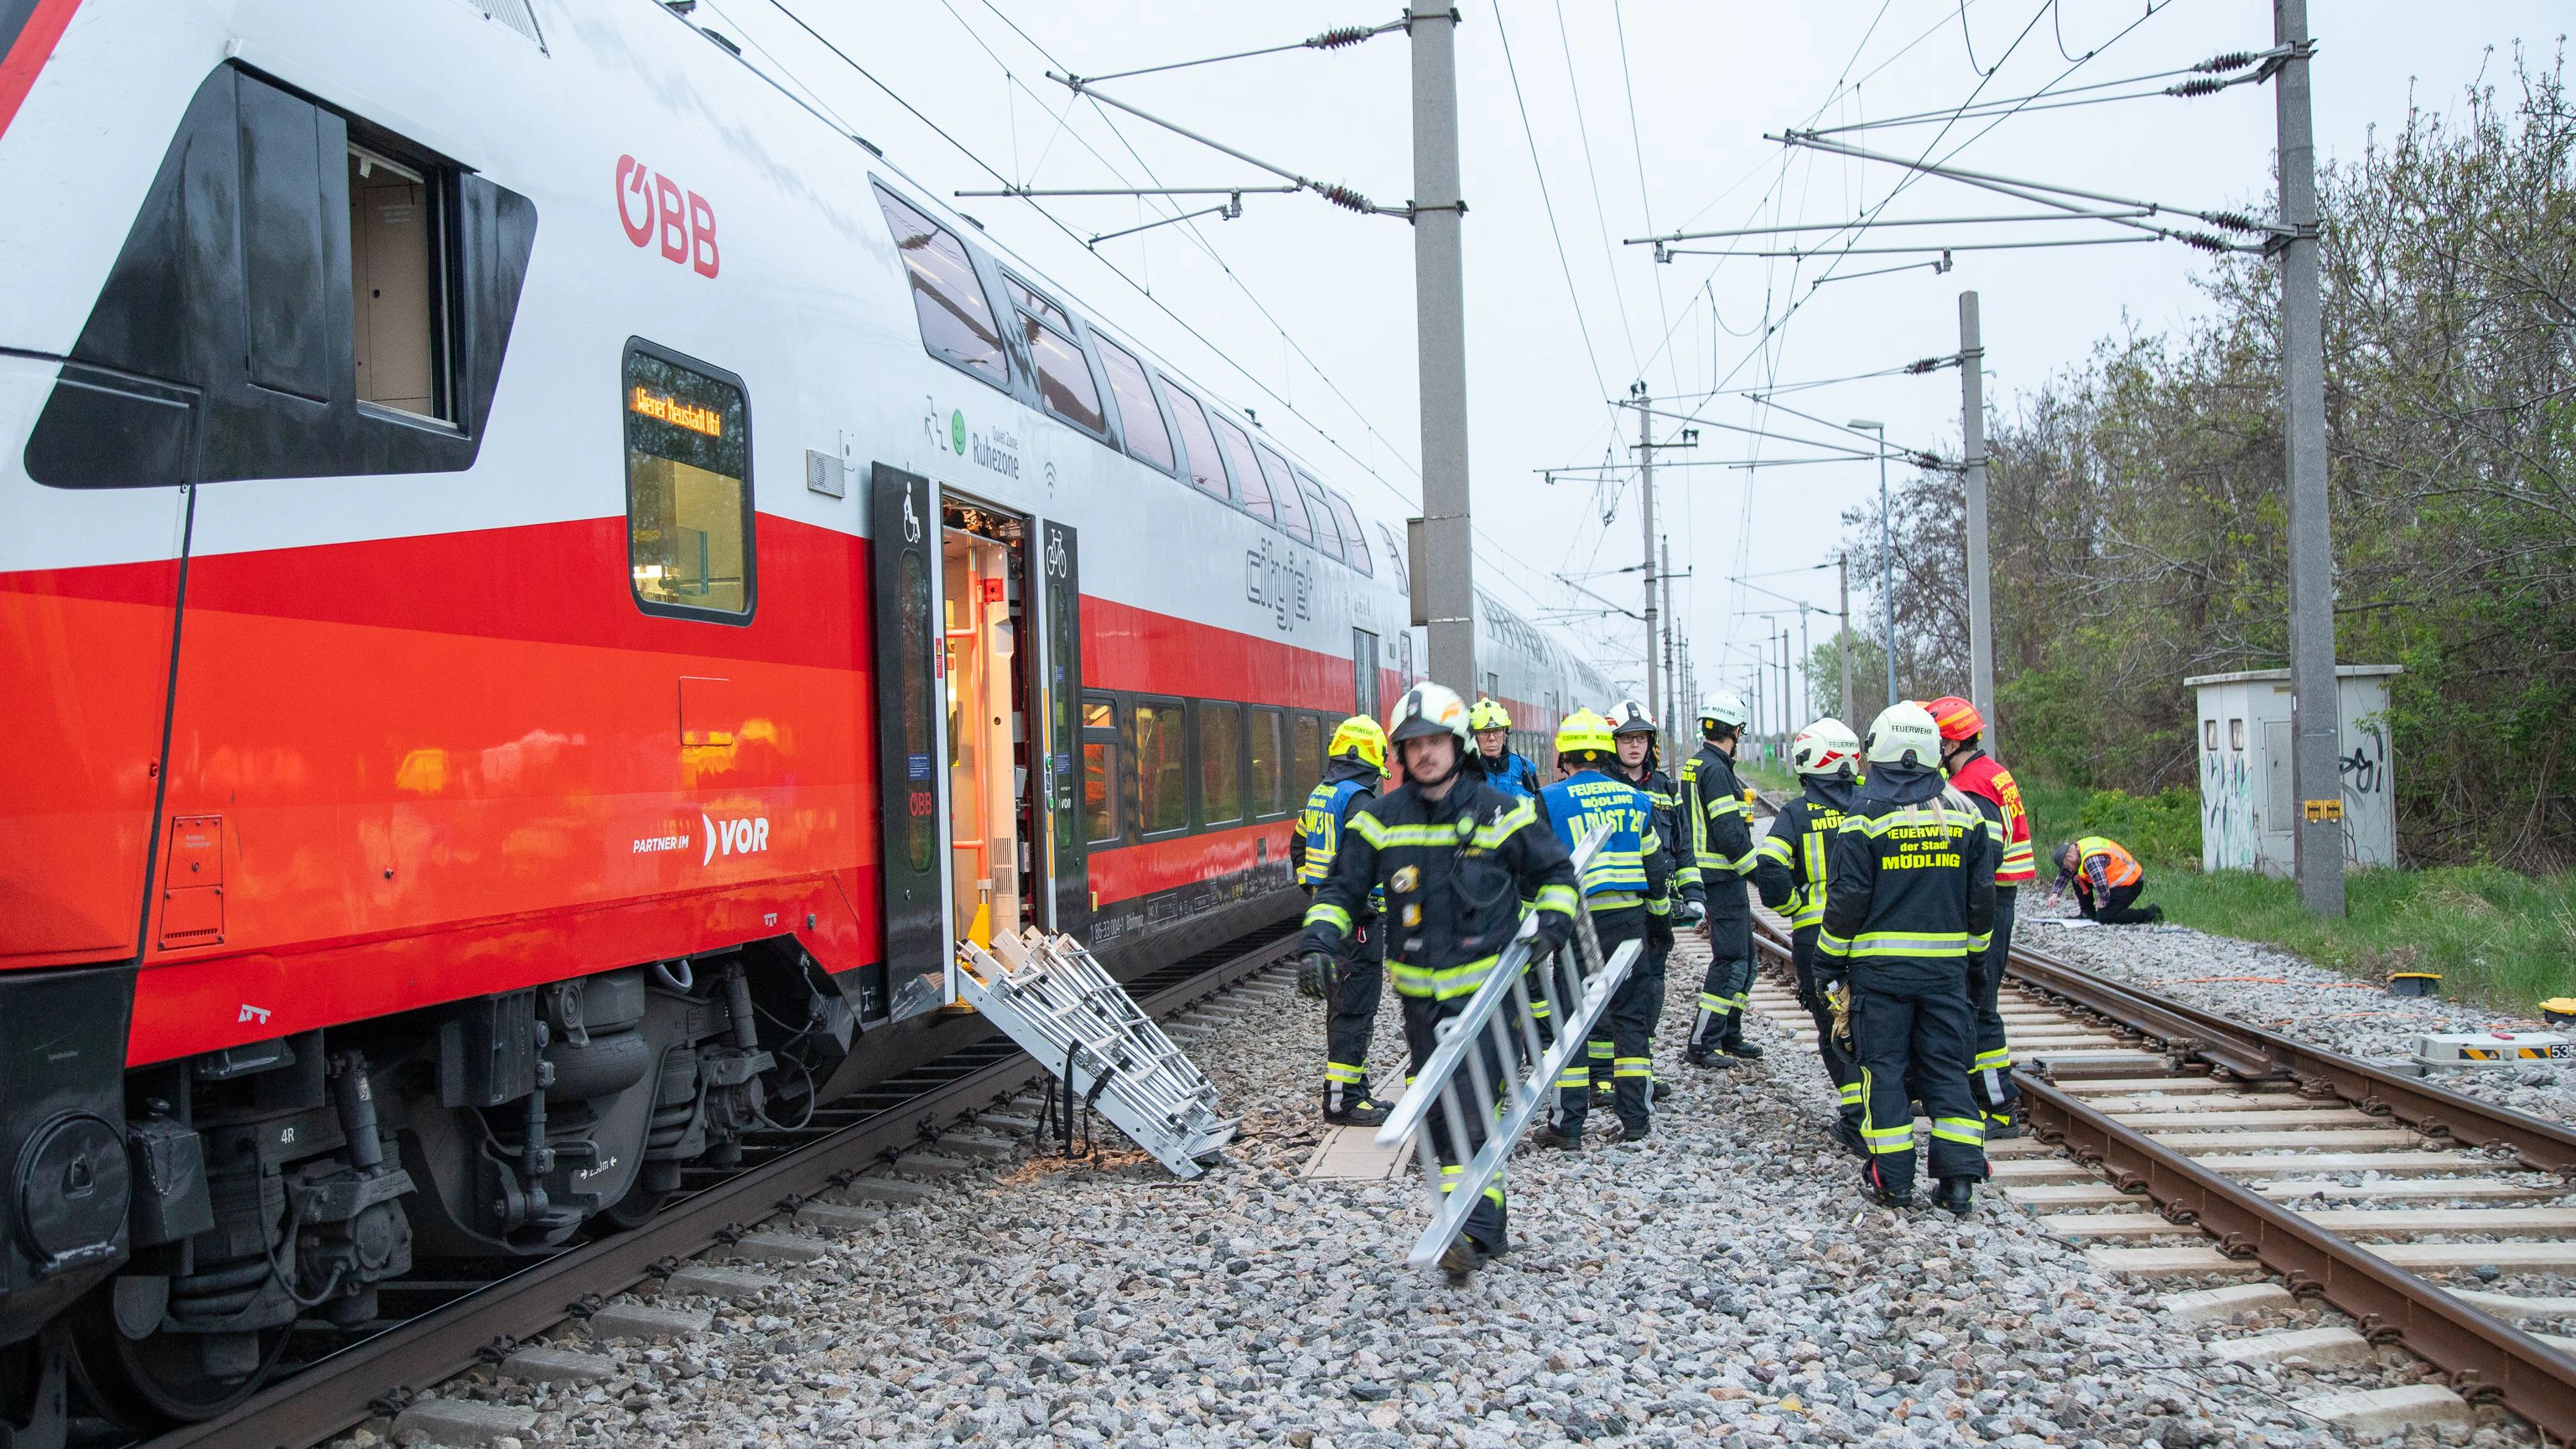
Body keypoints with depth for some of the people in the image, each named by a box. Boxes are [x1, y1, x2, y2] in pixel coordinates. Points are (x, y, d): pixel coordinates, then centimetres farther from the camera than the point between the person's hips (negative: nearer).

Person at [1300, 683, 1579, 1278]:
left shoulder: (1499, 812, -2)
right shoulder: (1381, 819, 2)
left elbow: (1554, 872, 11)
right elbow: (1341, 886, 8)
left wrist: (1551, 922, -5)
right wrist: (1320, 939, -8)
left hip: (1486, 986, -3)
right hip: (1421, 992, 4)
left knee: (1471, 1107, -15)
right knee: (1439, 1112, 8)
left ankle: (1473, 1231, -14)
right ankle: (1488, 1222, 23)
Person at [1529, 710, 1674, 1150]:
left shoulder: (1551, 800, -3)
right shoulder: (1635, 800, 8)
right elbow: (1656, 867, 12)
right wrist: (1661, 919, 23)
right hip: (1629, 918, 3)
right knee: (1629, 1015, 11)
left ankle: (1569, 1125, 3)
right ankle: (1635, 1117, 13)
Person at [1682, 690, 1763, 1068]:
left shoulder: (1696, 765, 14)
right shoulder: (1716, 770, -17)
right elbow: (1731, 835, -22)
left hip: (1714, 877, 10)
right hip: (1724, 880, -10)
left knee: (1743, 959, 17)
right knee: (1730, 962, -7)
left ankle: (1729, 1036, 25)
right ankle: (1701, 1045, -4)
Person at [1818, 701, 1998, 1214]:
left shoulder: (1866, 813, -8)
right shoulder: (1963, 810, 4)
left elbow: (1847, 897, -9)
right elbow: (1982, 893, 9)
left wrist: (1830, 963, 0)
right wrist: (1972, 948, 22)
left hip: (1880, 964, -3)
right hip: (1946, 965, 3)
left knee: (1884, 1067, 5)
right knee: (1947, 1066, 10)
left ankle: (1893, 1180, 7)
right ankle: (1959, 1178, 5)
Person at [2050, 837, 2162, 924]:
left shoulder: (2091, 859, -29)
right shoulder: (2079, 848, 3)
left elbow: (2101, 883, -34)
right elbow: (2064, 875, 11)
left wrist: (2103, 901, -16)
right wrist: (2055, 893, 1)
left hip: (2130, 884, -10)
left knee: (2103, 918, -13)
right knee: (2077, 878, 6)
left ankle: (2150, 914, -3)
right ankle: (2088, 914, 15)